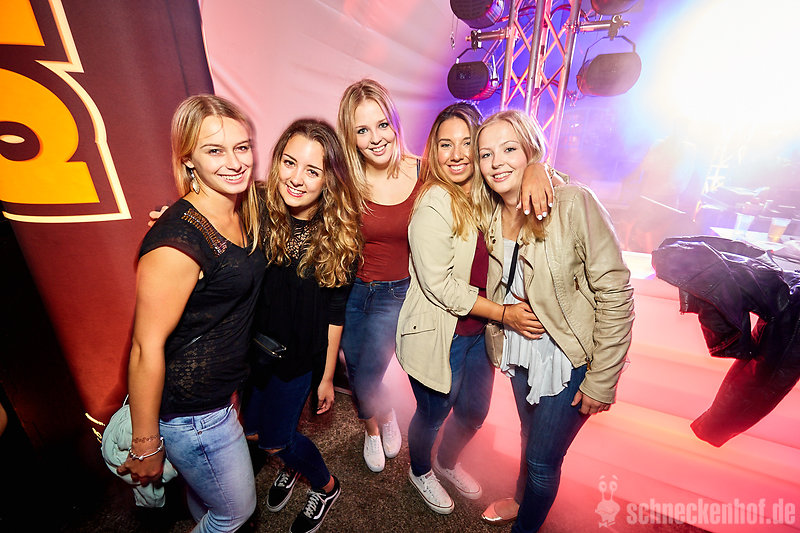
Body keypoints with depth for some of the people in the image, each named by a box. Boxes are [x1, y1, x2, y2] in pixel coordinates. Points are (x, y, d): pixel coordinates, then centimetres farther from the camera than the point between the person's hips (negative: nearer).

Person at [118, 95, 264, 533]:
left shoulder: (240, 216, -1)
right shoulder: (177, 242, -29)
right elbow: (146, 348, -22)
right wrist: (145, 445, -12)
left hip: (222, 393, 7)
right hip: (190, 412, -7)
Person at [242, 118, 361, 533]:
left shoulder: (339, 235, -17)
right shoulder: (255, 211, -15)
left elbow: (334, 312, -11)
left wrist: (327, 376, -3)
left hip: (300, 357, -3)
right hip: (250, 343, 3)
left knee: (274, 440, 12)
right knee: (252, 429, 20)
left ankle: (326, 486, 45)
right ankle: (291, 464, 56)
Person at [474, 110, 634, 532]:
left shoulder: (574, 204, -21)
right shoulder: (489, 215, -4)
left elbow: (615, 296, -19)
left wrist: (601, 381, -16)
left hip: (571, 357, -4)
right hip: (520, 350, 5)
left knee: (543, 458, 11)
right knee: (530, 437, 26)